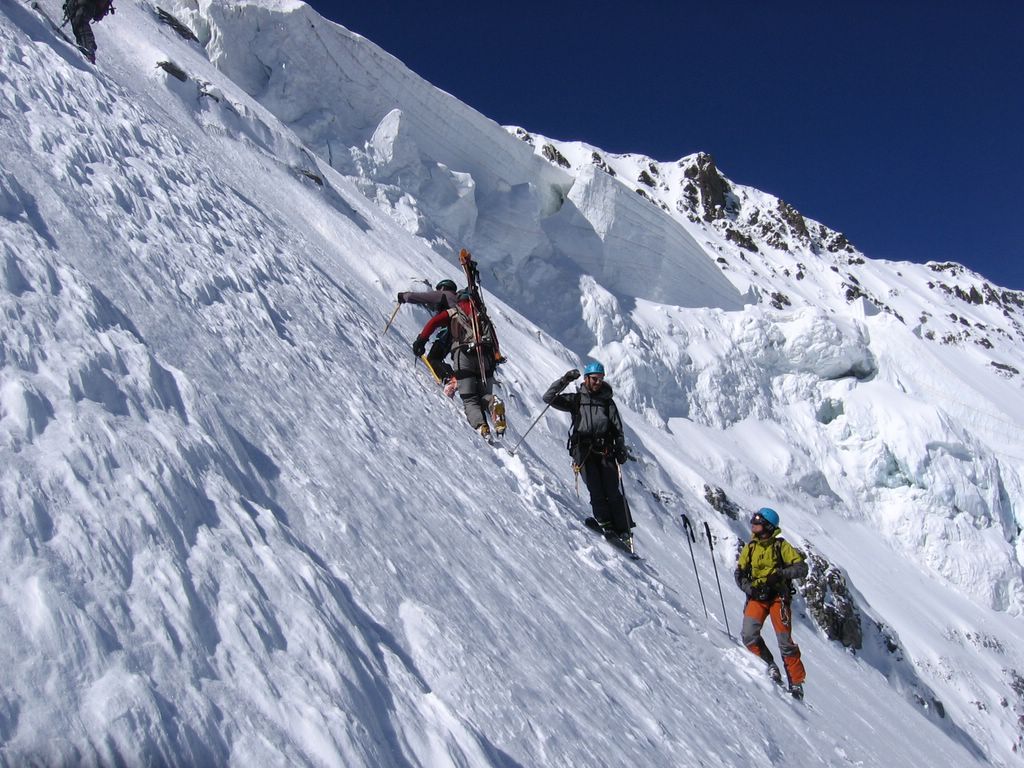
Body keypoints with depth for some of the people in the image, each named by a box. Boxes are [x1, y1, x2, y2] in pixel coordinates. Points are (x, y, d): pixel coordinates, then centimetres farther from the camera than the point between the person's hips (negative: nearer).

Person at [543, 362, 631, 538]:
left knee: (612, 490, -6)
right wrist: (564, 381, -7)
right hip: (583, 449, -1)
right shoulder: (576, 399, 10)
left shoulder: (607, 402, 14)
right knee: (595, 488, -13)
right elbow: (548, 398, 3)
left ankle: (622, 529, -4)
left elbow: (618, 429, 12)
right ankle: (604, 521, -6)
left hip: (605, 450, 1)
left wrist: (621, 450, 0)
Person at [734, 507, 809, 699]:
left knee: (785, 642, -5)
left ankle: (796, 683, 7)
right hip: (756, 597, 4)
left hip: (778, 596, -4)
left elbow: (802, 568, -7)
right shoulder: (749, 548, 11)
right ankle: (769, 664, 6)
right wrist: (749, 588, -9)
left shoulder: (781, 546, -2)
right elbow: (739, 573, 10)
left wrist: (780, 573, -23)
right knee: (749, 636, -15)